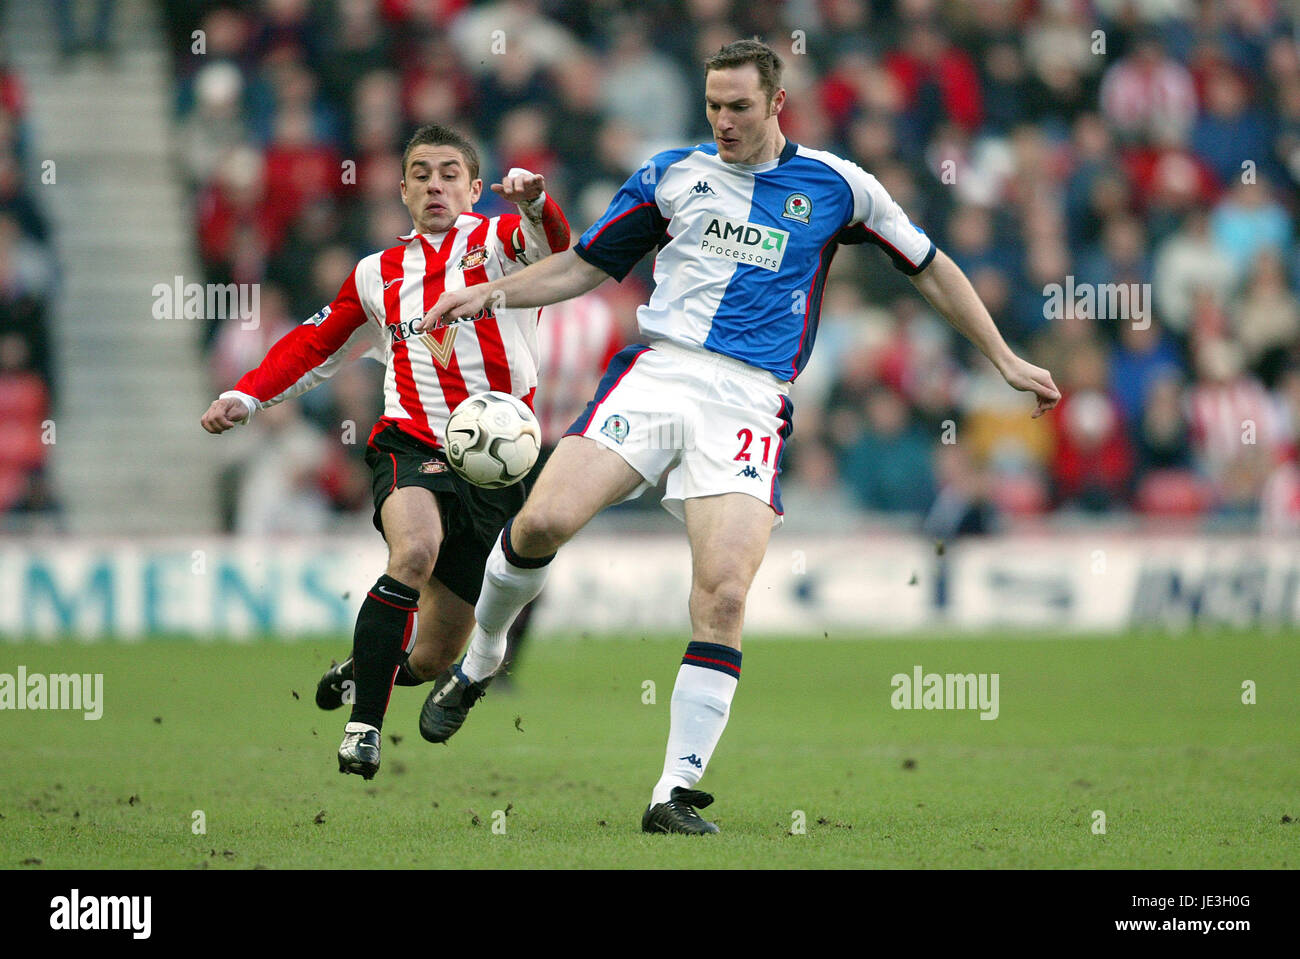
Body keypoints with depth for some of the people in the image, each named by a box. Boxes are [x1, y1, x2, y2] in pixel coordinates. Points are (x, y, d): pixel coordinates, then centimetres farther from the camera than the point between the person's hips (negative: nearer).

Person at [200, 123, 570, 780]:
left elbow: (551, 243, -18)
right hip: (411, 445, 0)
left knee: (434, 656, 3)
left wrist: (534, 201, -41)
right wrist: (245, 397, 8)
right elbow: (315, 348, 22)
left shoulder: (499, 241, 4)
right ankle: (362, 727, -27)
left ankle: (361, 673, 39)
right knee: (415, 548, -35)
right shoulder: (378, 275, 13)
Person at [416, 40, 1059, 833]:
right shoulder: (673, 175, 13)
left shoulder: (836, 186, 9)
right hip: (659, 373, 1)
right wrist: (490, 292, 7)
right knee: (544, 522, -19)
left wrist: (1007, 361, 18)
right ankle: (479, 662, 11)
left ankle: (676, 794, -10)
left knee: (724, 595, -16)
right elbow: (586, 267, 21)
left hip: (750, 401, -1)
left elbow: (931, 269, 19)